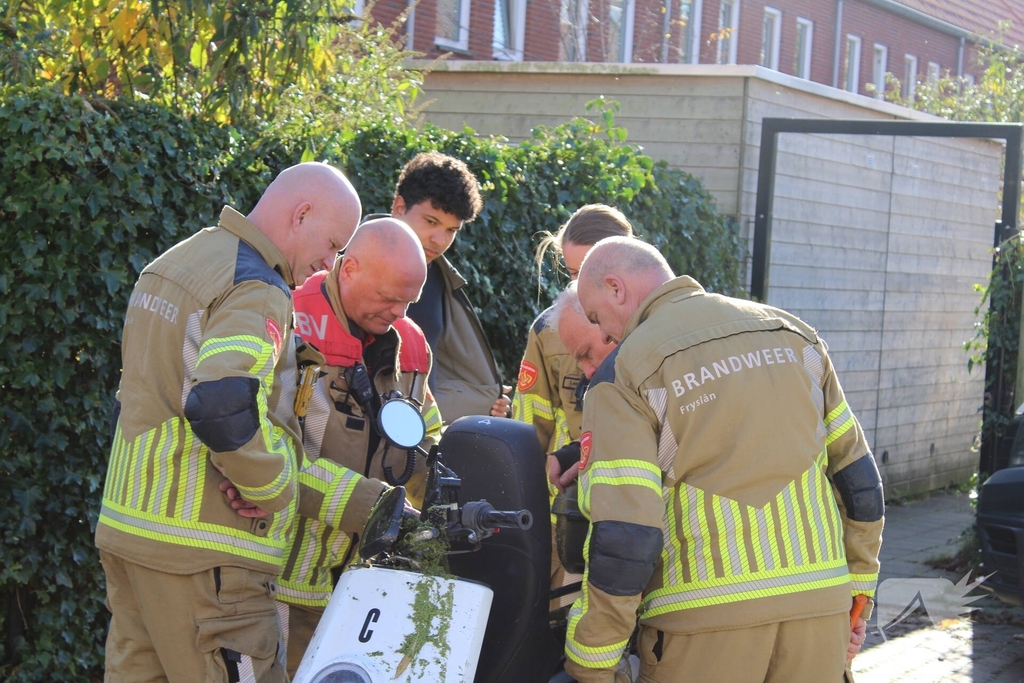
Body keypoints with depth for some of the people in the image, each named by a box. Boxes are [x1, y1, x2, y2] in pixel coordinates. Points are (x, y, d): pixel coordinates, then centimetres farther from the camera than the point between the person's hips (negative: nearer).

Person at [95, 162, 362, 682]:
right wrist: (276, 489, -17)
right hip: (202, 549, -9)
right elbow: (223, 407, -29)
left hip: (125, 522, 9)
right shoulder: (257, 291, -14)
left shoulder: (171, 263, 17)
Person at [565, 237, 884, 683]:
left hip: (705, 617, -5)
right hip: (818, 603, 5)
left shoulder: (625, 372, -5)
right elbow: (857, 473, 13)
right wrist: (857, 591, 22)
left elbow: (621, 535, -13)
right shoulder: (790, 332, 11)